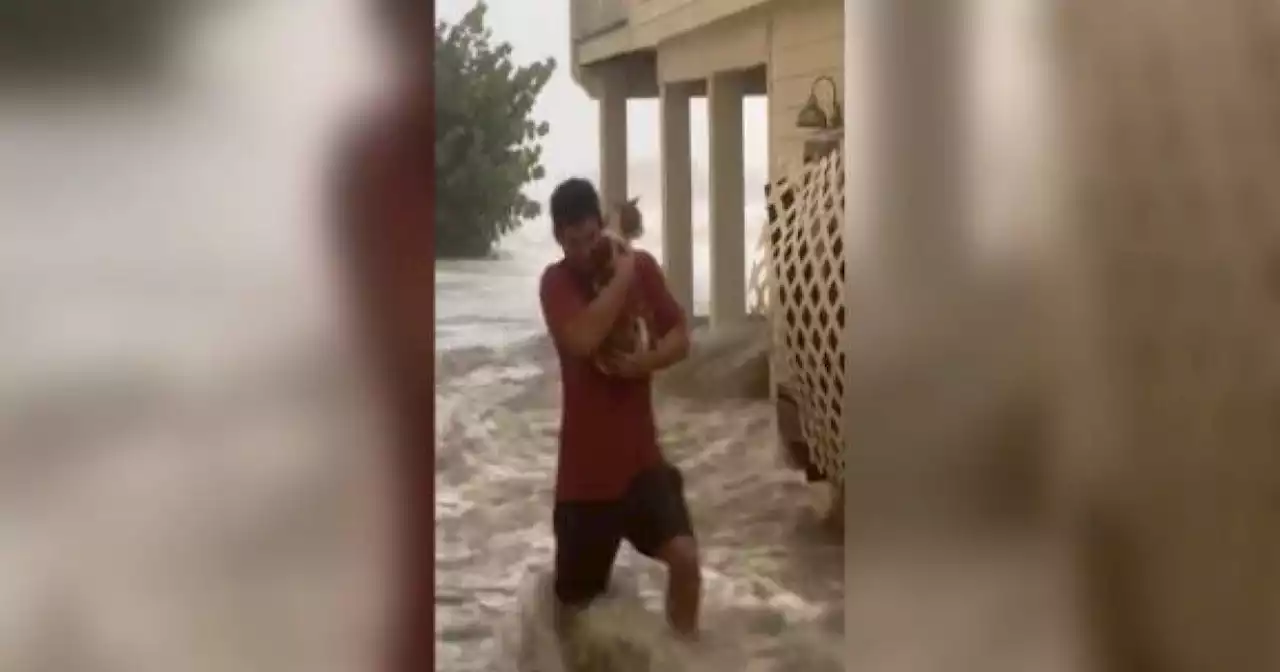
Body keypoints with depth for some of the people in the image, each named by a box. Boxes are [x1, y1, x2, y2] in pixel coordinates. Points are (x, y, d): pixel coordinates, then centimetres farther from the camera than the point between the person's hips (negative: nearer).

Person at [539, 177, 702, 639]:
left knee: (685, 556, -16)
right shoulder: (556, 281, -11)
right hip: (585, 463, -2)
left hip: (641, 454, 2)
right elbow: (583, 340, -29)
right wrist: (621, 276, -21)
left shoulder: (642, 266, 0)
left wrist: (648, 360, -15)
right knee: (572, 601, 9)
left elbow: (681, 336, 5)